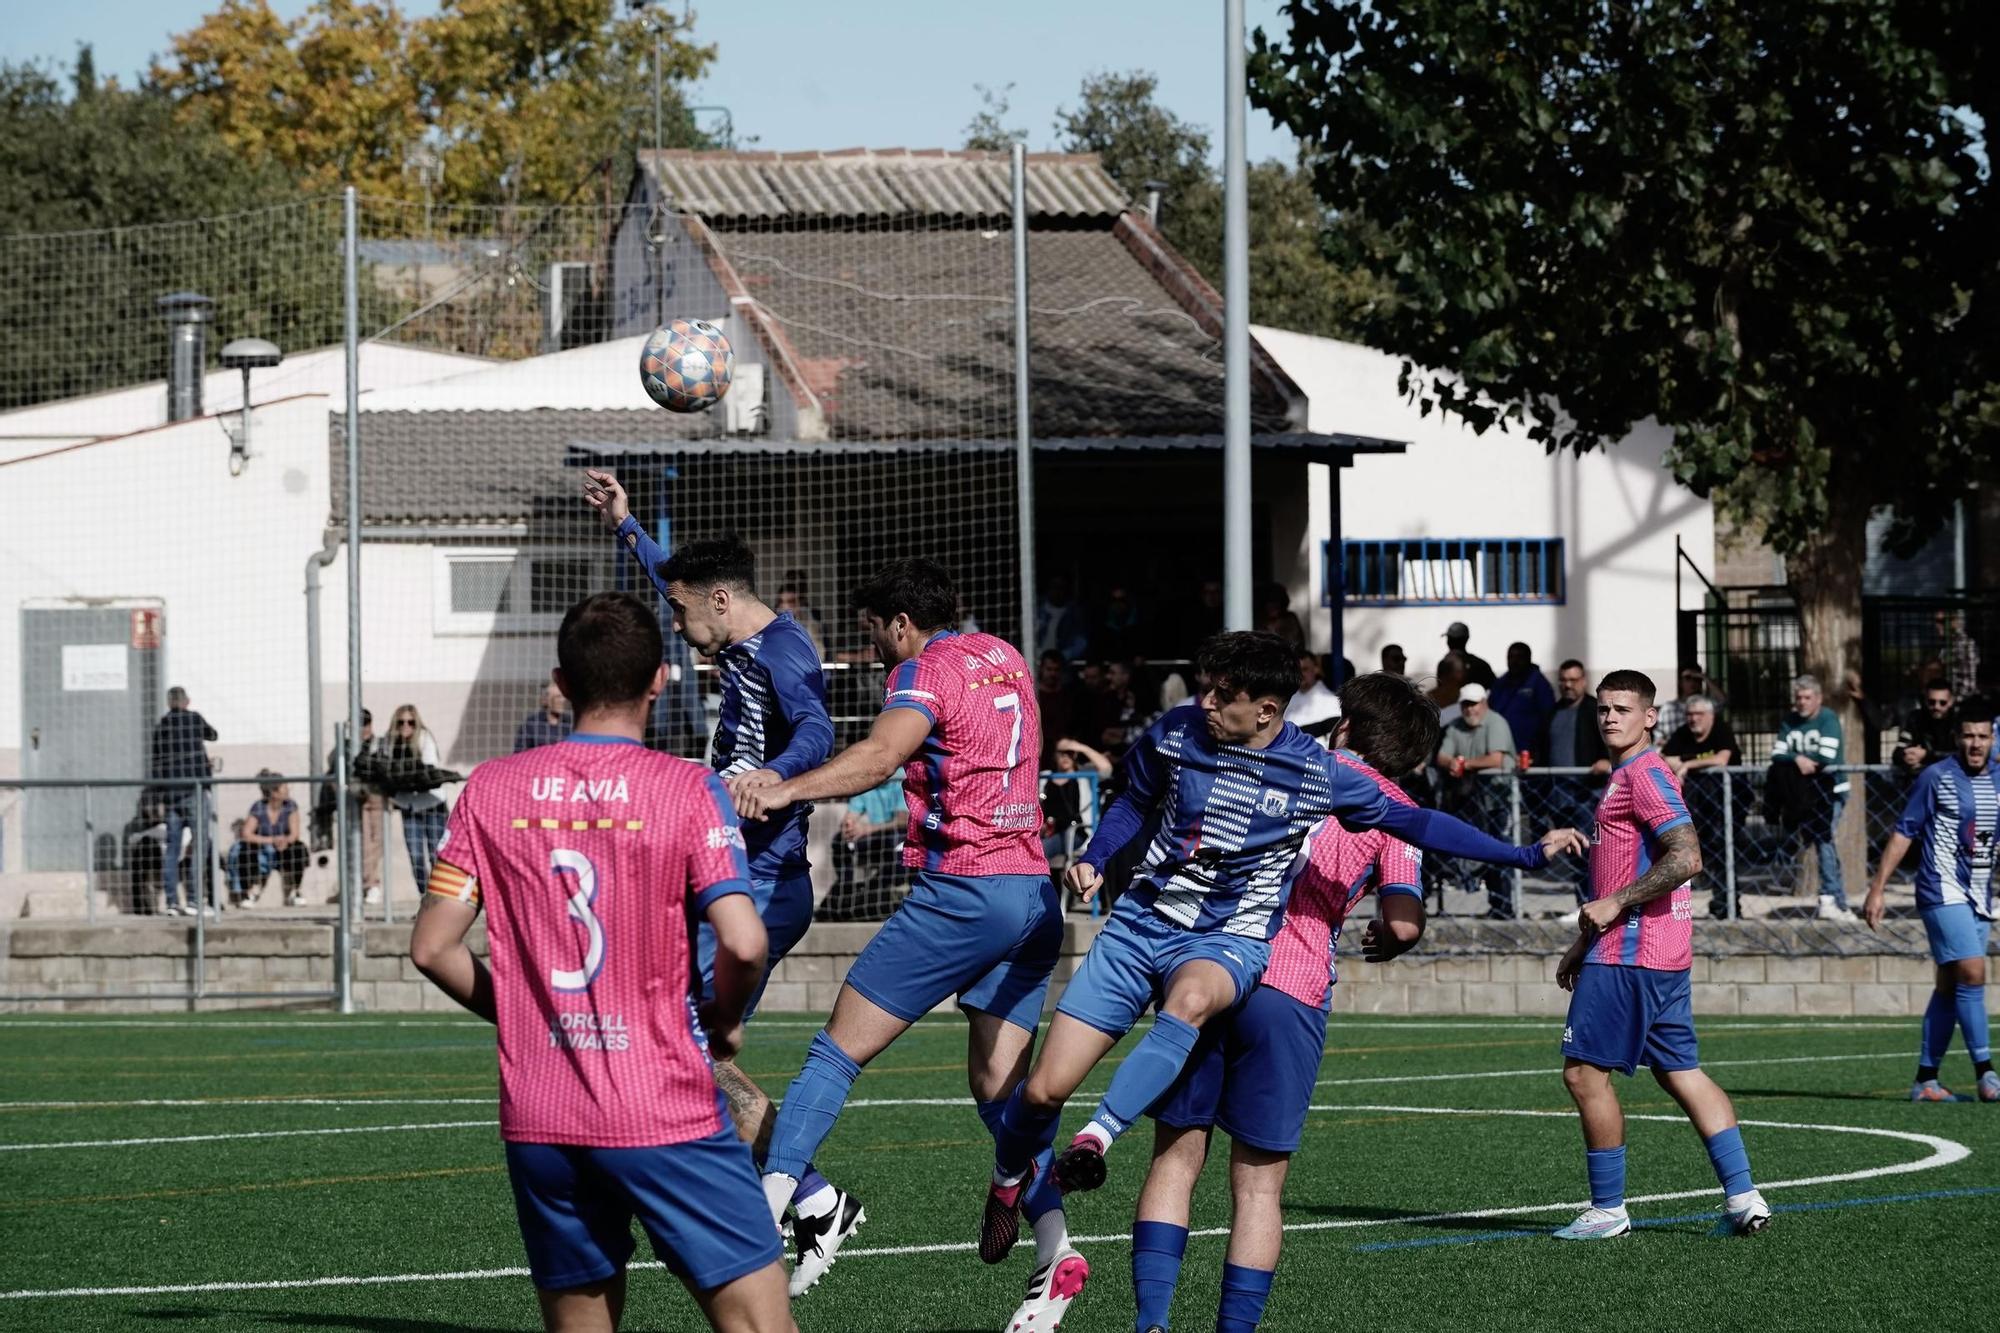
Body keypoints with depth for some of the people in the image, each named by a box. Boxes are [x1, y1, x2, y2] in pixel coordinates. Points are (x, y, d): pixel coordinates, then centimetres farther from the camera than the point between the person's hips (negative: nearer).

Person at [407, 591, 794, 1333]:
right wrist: (722, 1021, 5)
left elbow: (432, 947, 4)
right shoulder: (687, 790, -6)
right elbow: (744, 944, -15)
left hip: (536, 1120, 4)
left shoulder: (492, 789, 4)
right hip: (665, 1113, -4)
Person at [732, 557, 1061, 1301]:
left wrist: (788, 790, -32)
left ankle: (776, 1193, -16)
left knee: (839, 1048, -4)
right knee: (998, 1083, 7)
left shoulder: (926, 671, -5)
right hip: (1034, 891, 7)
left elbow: (882, 754, -25)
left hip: (962, 894, -7)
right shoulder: (1004, 658, 18)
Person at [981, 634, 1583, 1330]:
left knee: (1189, 998, -43)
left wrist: (1528, 854, 4)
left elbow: (1414, 822, 4)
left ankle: (1096, 1140, -47)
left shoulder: (1318, 775, -7)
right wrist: (1092, 861, 0)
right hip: (1139, 923, 2)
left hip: (1226, 939, -2)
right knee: (1043, 1089, -6)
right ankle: (1010, 1180, 26)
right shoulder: (1175, 733, -1)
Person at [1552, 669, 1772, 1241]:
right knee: (1681, 1072, 9)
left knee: (1585, 1071, -4)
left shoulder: (1644, 775, -12)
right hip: (1665, 952, 10)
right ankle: (1743, 1197, 5)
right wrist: (1585, 941, 28)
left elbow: (1685, 858, -23)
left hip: (1629, 954, -10)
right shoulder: (1627, 776, 20)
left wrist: (1614, 905, -19)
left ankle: (1608, 1209, 0)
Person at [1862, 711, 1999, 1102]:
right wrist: (1876, 890, -6)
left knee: (1949, 988, 8)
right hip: (1943, 891, -6)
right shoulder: (1936, 777, -6)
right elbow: (1904, 833, -3)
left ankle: (1925, 1079, 13)